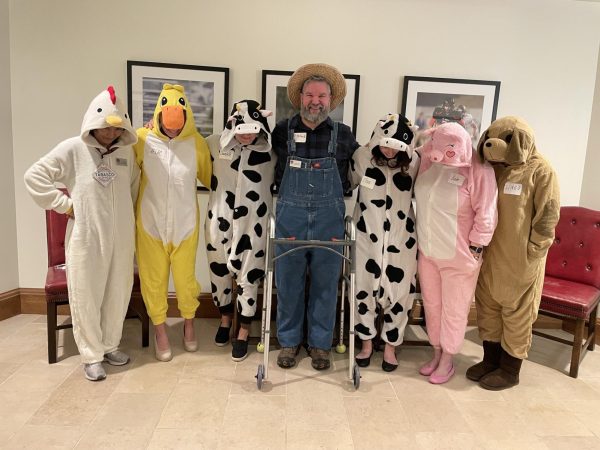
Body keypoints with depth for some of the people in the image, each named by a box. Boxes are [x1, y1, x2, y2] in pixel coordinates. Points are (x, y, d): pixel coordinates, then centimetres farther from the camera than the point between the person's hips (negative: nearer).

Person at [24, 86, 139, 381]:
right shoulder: (72, 149, -7)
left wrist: (130, 216, 11)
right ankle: (91, 356, 21)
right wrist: (64, 204, -7)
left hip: (121, 238, 4)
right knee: (86, 297, 5)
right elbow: (34, 177, -5)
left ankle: (110, 346, 32)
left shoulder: (126, 152, 5)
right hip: (86, 238, -3)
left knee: (118, 294, 12)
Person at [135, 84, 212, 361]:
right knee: (154, 279, 10)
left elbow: (210, 176, 8)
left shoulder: (196, 142, -6)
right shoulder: (142, 139, -8)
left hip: (184, 223, 0)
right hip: (151, 222, 0)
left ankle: (189, 325, 36)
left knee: (185, 277, 10)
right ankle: (160, 330, 30)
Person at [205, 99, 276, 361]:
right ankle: (225, 319, 42)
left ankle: (243, 334, 23)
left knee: (247, 278, 4)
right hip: (220, 222, 2)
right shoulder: (215, 144, -3)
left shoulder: (271, 151, -6)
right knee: (219, 272, 16)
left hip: (252, 226, -2)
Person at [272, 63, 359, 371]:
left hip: (329, 219, 0)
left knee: (325, 285, 9)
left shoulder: (343, 134, 2)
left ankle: (320, 343, 26)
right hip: (290, 217, 0)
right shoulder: (282, 131, 2)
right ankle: (289, 341, 27)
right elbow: (271, 169, 14)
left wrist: (339, 197, 6)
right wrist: (286, 197, 9)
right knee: (288, 283, 9)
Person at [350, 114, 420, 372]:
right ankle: (366, 342, 30)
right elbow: (345, 186, 4)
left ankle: (390, 346, 28)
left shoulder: (414, 162, -8)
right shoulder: (362, 157, -10)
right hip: (366, 236, 0)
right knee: (363, 290, 8)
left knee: (399, 294, 7)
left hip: (401, 238, 1)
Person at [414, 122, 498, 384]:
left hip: (458, 257, -5)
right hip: (427, 252, 5)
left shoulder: (478, 170, -16)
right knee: (432, 305, 17)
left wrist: (475, 249, -11)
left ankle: (447, 360, 28)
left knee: (454, 311, 10)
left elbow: (485, 216, -14)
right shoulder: (428, 160, 0)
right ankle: (436, 353, 36)